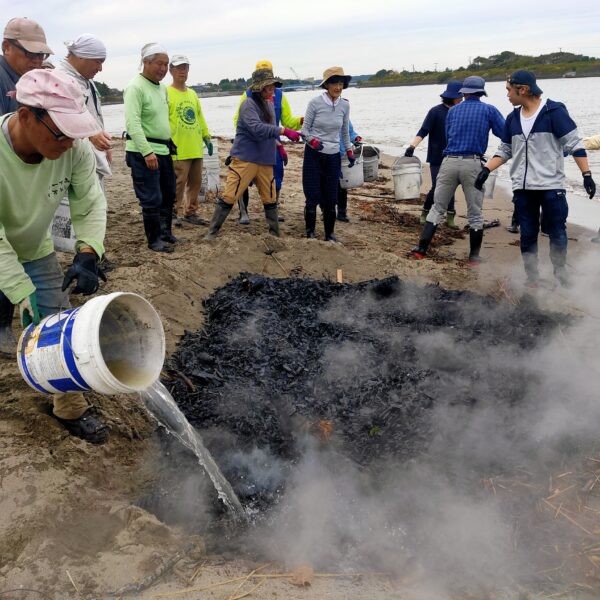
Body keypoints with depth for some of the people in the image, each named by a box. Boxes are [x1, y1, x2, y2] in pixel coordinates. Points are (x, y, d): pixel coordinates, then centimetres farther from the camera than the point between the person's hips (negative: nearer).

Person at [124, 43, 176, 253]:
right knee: (152, 199, -3)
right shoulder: (135, 87, -14)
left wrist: (170, 144, 19)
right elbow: (133, 123, -22)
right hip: (143, 153, -9)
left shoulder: (162, 88, 13)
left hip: (163, 150, 9)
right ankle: (154, 240, 9)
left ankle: (165, 232, 31)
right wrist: (147, 151, -28)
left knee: (168, 195, 16)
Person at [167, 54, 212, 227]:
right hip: (178, 150, -7)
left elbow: (199, 117, 22)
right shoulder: (166, 93, -5)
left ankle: (190, 213, 22)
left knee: (195, 182, 11)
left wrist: (207, 137, 19)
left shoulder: (192, 94, 17)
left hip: (196, 148, 7)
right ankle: (174, 213, 6)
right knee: (179, 183, -6)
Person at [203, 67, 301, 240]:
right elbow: (257, 128, -28)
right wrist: (284, 131, -32)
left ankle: (275, 234, 23)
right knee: (229, 197, -7)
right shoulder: (248, 105, -12)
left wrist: (278, 143, 11)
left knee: (270, 200, 11)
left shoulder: (269, 105, 13)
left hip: (265, 161, 7)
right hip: (245, 159, -7)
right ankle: (212, 232, 2)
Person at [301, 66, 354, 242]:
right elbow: (305, 129, -4)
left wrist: (349, 151, 16)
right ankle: (310, 233, 13)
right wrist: (313, 141, -22)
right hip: (313, 155, -3)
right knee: (313, 197, -3)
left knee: (331, 198, 3)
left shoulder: (344, 105, 2)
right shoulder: (315, 103, -9)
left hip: (333, 156, 3)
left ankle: (329, 234, 17)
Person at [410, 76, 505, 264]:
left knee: (437, 208, 11)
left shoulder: (453, 111, 14)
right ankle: (474, 256, 11)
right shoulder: (489, 110, 5)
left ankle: (421, 249, 8)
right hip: (473, 164, -2)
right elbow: (505, 134, 3)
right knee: (475, 213, 7)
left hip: (449, 162, 2)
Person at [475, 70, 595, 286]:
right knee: (527, 234, 8)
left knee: (557, 232, 4)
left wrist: (586, 174, -14)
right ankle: (531, 277, 17)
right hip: (522, 188, 5)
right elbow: (504, 150, 16)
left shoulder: (554, 111, -8)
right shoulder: (513, 118, 9)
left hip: (551, 186, -4)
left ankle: (560, 272, 22)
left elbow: (575, 144, -8)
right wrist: (486, 170, 2)